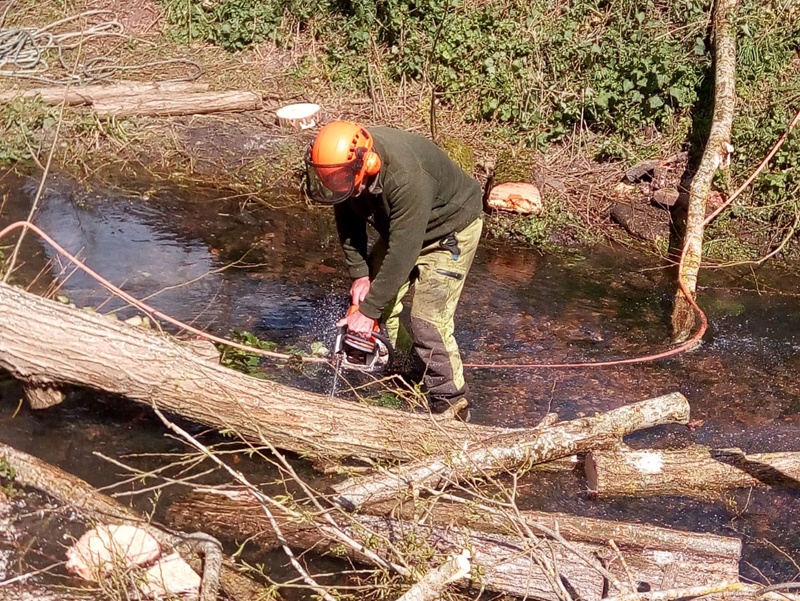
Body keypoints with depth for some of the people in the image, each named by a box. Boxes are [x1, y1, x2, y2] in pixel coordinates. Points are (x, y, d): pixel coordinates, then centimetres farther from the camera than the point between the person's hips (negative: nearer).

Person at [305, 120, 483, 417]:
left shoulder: (406, 178, -42)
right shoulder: (343, 165, -20)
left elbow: (402, 254, -37)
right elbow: (348, 220, -2)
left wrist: (368, 311, -30)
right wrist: (360, 274, -8)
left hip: (449, 227, -8)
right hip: (397, 224, 8)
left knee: (428, 321, -14)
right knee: (377, 294, 10)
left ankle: (451, 408, 0)